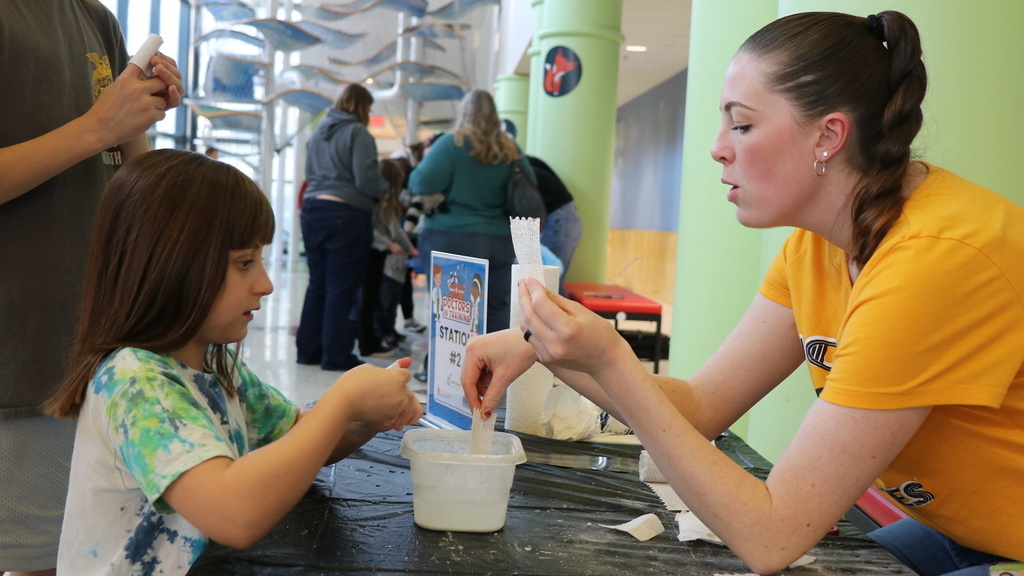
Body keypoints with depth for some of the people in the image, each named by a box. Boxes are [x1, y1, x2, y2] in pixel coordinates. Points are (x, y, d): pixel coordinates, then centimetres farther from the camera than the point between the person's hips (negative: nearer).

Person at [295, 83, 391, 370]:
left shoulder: (318, 133, 15)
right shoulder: (358, 134, -9)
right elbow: (367, 180, -15)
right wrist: (384, 190, 3)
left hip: (312, 209, 7)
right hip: (346, 214, -7)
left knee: (317, 283, 14)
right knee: (342, 287, -1)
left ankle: (308, 349, 20)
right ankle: (336, 355, 4)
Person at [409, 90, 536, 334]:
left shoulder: (452, 143, -7)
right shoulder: (509, 149, 6)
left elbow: (422, 183, -12)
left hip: (451, 239, -4)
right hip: (500, 241, 4)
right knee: (497, 309, 8)